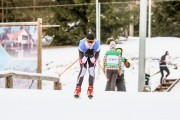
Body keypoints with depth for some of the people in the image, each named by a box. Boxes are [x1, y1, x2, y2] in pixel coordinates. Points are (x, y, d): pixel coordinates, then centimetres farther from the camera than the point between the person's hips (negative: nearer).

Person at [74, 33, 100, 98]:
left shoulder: (97, 45, -33)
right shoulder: (82, 45, -35)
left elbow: (95, 60, -26)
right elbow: (81, 61, -29)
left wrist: (91, 56, -42)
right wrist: (86, 56, -43)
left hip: (92, 58, 1)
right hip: (84, 56, -1)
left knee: (92, 71, -14)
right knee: (82, 70, -15)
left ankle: (90, 89, -5)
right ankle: (78, 88, -5)